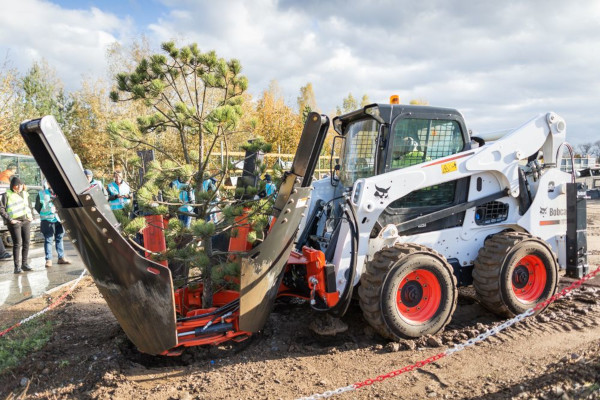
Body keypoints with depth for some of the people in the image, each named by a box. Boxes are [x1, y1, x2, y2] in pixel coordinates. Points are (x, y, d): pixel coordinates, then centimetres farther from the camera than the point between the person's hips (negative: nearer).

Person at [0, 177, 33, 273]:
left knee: (26, 242, 5)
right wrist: (9, 219, -13)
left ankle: (24, 263, 15)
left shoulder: (25, 194, 14)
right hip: (14, 222, -5)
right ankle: (17, 266, -4)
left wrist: (31, 216, 15)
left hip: (25, 221, 5)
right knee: (17, 243, -8)